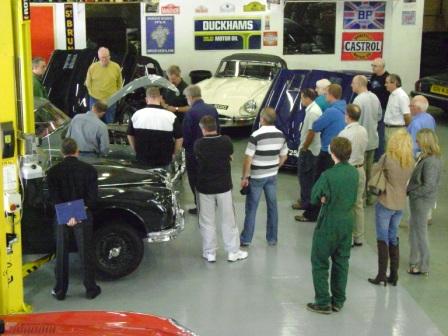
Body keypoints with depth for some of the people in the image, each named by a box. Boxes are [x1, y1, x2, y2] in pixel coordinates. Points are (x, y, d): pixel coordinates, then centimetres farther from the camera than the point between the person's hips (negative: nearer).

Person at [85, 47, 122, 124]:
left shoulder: (116, 67, -4)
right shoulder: (93, 67, -6)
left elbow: (119, 83, 7)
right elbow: (88, 83, 5)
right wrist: (93, 94, 2)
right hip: (95, 100, -1)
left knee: (110, 122, 11)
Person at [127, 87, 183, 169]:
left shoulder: (136, 115, -4)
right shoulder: (170, 116, -11)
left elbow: (130, 136, 7)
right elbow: (179, 139, -6)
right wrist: (173, 154, 9)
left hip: (142, 160, 2)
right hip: (163, 162, -2)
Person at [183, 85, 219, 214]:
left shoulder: (190, 113, -21)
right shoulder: (212, 109, -2)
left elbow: (185, 134, -18)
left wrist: (185, 145, 2)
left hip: (194, 151, -6)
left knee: (195, 180, 8)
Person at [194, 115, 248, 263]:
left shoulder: (198, 144, -13)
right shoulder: (226, 141, -10)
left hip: (205, 188, -1)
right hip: (224, 187, 1)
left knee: (207, 222, 11)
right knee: (228, 221, 11)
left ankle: (209, 253, 17)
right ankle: (233, 252, 18)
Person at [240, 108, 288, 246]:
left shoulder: (256, 135, -19)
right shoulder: (280, 135, -1)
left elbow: (248, 158, -18)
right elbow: (284, 157, 9)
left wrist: (244, 177, -8)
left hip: (256, 177, -5)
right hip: (272, 176, 5)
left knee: (251, 208, 5)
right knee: (272, 206, 11)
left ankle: (246, 239, 12)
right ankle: (272, 238, 18)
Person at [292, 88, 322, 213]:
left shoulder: (312, 112, -23)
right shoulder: (314, 108, 8)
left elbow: (311, 133, -25)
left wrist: (303, 148, -15)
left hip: (308, 150, -10)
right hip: (310, 149, 10)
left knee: (305, 176, 0)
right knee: (309, 176, 18)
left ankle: (305, 202, 9)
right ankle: (307, 198, 30)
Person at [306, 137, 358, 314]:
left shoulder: (328, 175, -23)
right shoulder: (354, 172, -3)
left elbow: (314, 197, -13)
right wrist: (331, 198, -3)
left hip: (328, 224, -6)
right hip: (347, 221, 6)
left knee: (320, 263, 8)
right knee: (341, 261, 16)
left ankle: (323, 302, 12)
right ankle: (338, 301, 25)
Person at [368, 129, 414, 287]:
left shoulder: (387, 158, -15)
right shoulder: (411, 162, 0)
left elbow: (373, 172, -6)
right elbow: (406, 181, 9)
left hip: (385, 203, -5)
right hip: (400, 204, 5)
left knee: (383, 239, 3)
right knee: (393, 238, 16)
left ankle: (381, 276, 6)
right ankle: (394, 276, 19)